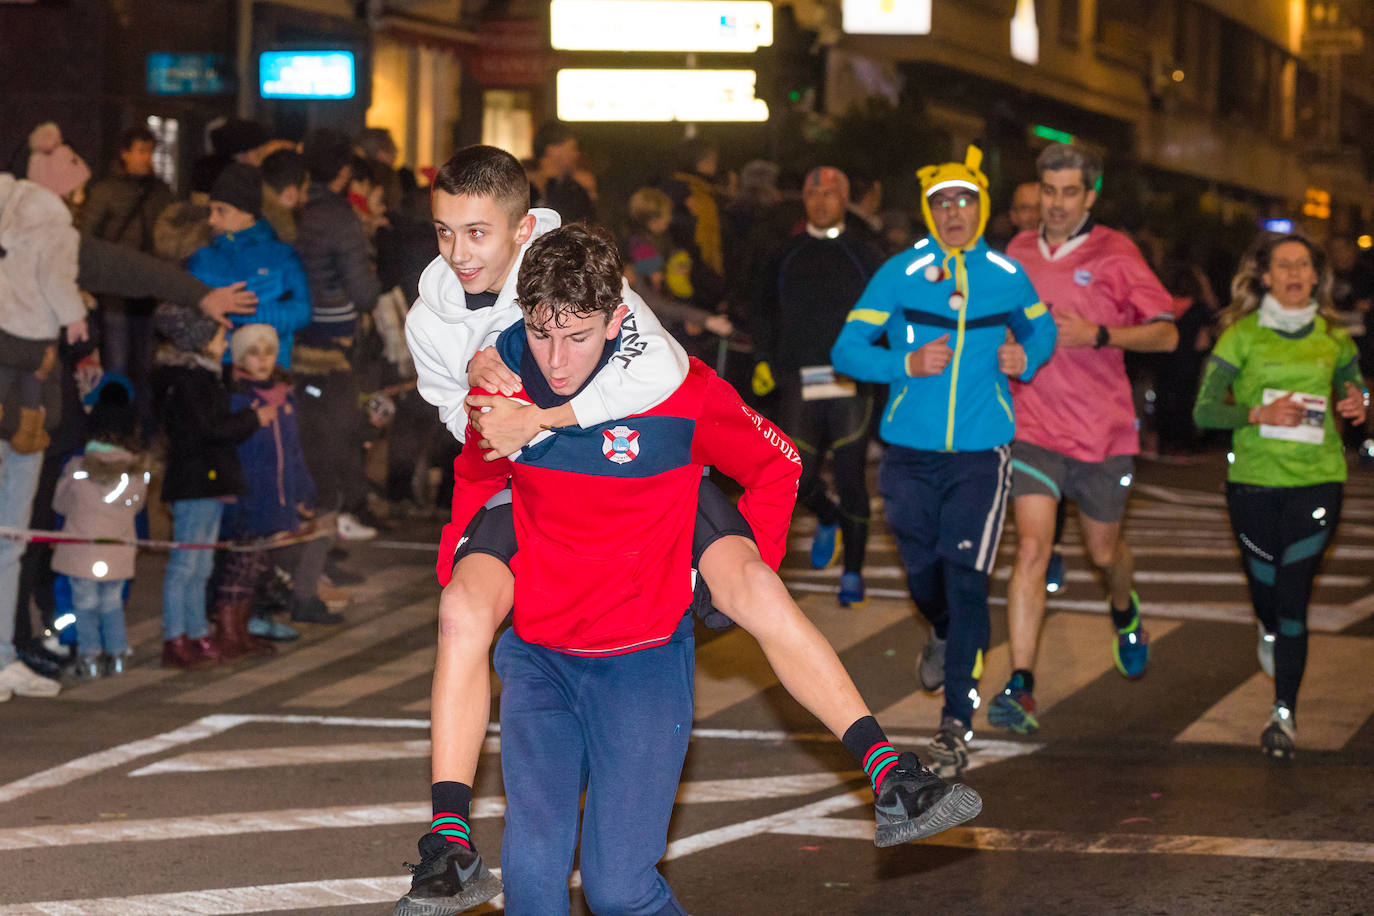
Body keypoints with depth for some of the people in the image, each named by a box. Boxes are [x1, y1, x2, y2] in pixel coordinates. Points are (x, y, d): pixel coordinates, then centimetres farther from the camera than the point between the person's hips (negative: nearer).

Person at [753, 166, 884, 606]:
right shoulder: (785, 256, 14)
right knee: (798, 475, -8)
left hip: (850, 383, -2)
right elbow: (766, 314, 21)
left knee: (851, 479, -3)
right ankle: (828, 519, 27)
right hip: (799, 382, 2)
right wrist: (764, 361, 9)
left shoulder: (863, 254, 8)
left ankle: (853, 574, 9)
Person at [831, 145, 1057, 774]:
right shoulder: (900, 274, -3)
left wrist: (1025, 357, -1)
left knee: (966, 578, -10)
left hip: (981, 451, -1)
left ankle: (957, 721, -4)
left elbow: (1041, 328, 21)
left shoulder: (1007, 276, 3)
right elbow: (846, 351, -4)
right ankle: (943, 635, 48)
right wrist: (906, 364, -19)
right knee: (923, 574, 11)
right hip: (911, 454, 1)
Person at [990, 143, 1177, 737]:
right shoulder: (1019, 252, 6)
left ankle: (1124, 612, 52)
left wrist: (1097, 335, -20)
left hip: (1103, 430, -1)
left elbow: (1166, 333, -8)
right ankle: (1020, 686, -18)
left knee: (1104, 551, 16)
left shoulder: (1114, 254, -5)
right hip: (1034, 425, 1)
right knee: (1032, 548, -15)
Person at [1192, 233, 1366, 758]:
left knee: (1293, 593, -9)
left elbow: (1353, 389, 22)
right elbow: (1205, 410, -4)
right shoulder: (1243, 335, -1)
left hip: (1317, 478, 0)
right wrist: (1259, 414, -20)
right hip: (1254, 477, 0)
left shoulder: (1334, 338, 6)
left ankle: (1284, 715, -4)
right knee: (1264, 583, 12)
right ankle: (1270, 632, 51)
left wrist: (1357, 407, -2)